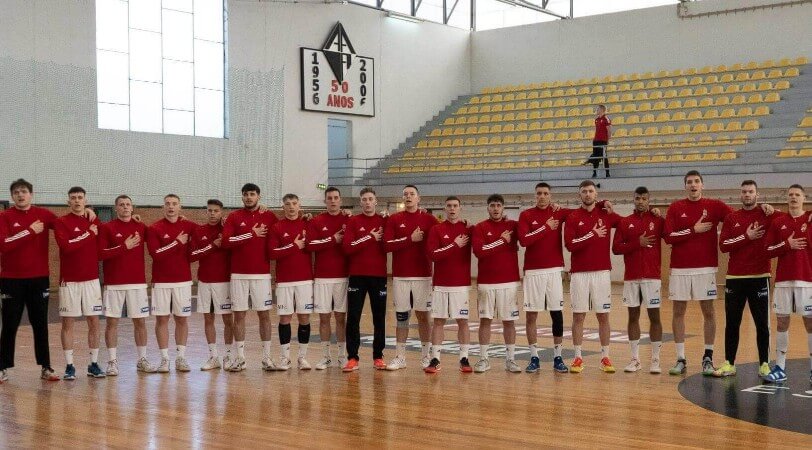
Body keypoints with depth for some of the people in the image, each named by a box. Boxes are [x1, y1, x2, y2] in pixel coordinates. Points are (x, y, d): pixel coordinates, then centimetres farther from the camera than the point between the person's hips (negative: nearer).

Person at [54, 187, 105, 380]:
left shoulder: (95, 222, 9)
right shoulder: (62, 222, -2)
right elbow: (65, 246, -18)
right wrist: (88, 234, -12)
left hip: (91, 279, 3)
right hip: (69, 280, -3)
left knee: (94, 322, 4)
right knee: (68, 322, 1)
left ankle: (94, 364, 12)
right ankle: (69, 366, 7)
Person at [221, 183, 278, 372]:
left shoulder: (269, 217, 4)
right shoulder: (234, 217, 3)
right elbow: (226, 241, -10)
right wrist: (252, 234, -11)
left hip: (262, 274, 0)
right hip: (239, 274, 0)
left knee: (264, 314, 3)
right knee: (239, 314, 3)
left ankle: (267, 357, 10)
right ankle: (240, 358, 10)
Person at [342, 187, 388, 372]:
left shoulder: (384, 222, 7)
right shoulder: (353, 221, 3)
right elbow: (347, 247, -9)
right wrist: (370, 237, -10)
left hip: (379, 275, 1)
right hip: (357, 275, -1)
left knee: (379, 318, 5)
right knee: (353, 317, -2)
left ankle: (378, 357, 14)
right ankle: (352, 358, 3)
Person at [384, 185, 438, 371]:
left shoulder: (429, 220, 4)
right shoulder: (394, 219, 4)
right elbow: (387, 245, -7)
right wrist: (410, 239, -12)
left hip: (423, 275, -1)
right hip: (400, 276, 1)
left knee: (424, 314, 3)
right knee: (401, 315, 5)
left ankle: (426, 355, 13)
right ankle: (400, 357, 11)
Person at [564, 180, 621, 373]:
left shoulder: (606, 215, 6)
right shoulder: (573, 217, 1)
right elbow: (570, 244, -10)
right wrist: (593, 234, -11)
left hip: (602, 272, 1)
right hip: (579, 273, -1)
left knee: (603, 315, 4)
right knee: (578, 315, 2)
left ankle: (605, 357, 12)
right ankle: (577, 358, 9)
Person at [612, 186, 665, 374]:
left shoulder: (658, 221, 2)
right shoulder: (624, 222, 6)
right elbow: (615, 248, 0)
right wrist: (638, 243, -12)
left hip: (652, 276, -2)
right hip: (631, 277, 2)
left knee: (654, 316, -1)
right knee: (633, 316, 7)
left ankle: (655, 360, 6)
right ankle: (635, 359, 14)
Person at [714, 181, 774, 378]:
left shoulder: (767, 215, 2)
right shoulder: (731, 218, 7)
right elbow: (723, 245, -3)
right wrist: (746, 237, -11)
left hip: (760, 277, -2)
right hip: (734, 278, 2)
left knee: (762, 323, 2)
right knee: (731, 323, 6)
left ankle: (764, 364, 12)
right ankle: (729, 364, 14)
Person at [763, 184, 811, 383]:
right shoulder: (778, 222, 7)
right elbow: (768, 251, 4)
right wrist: (787, 244, -10)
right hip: (783, 280, 2)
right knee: (782, 322, 5)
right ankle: (780, 368, 12)